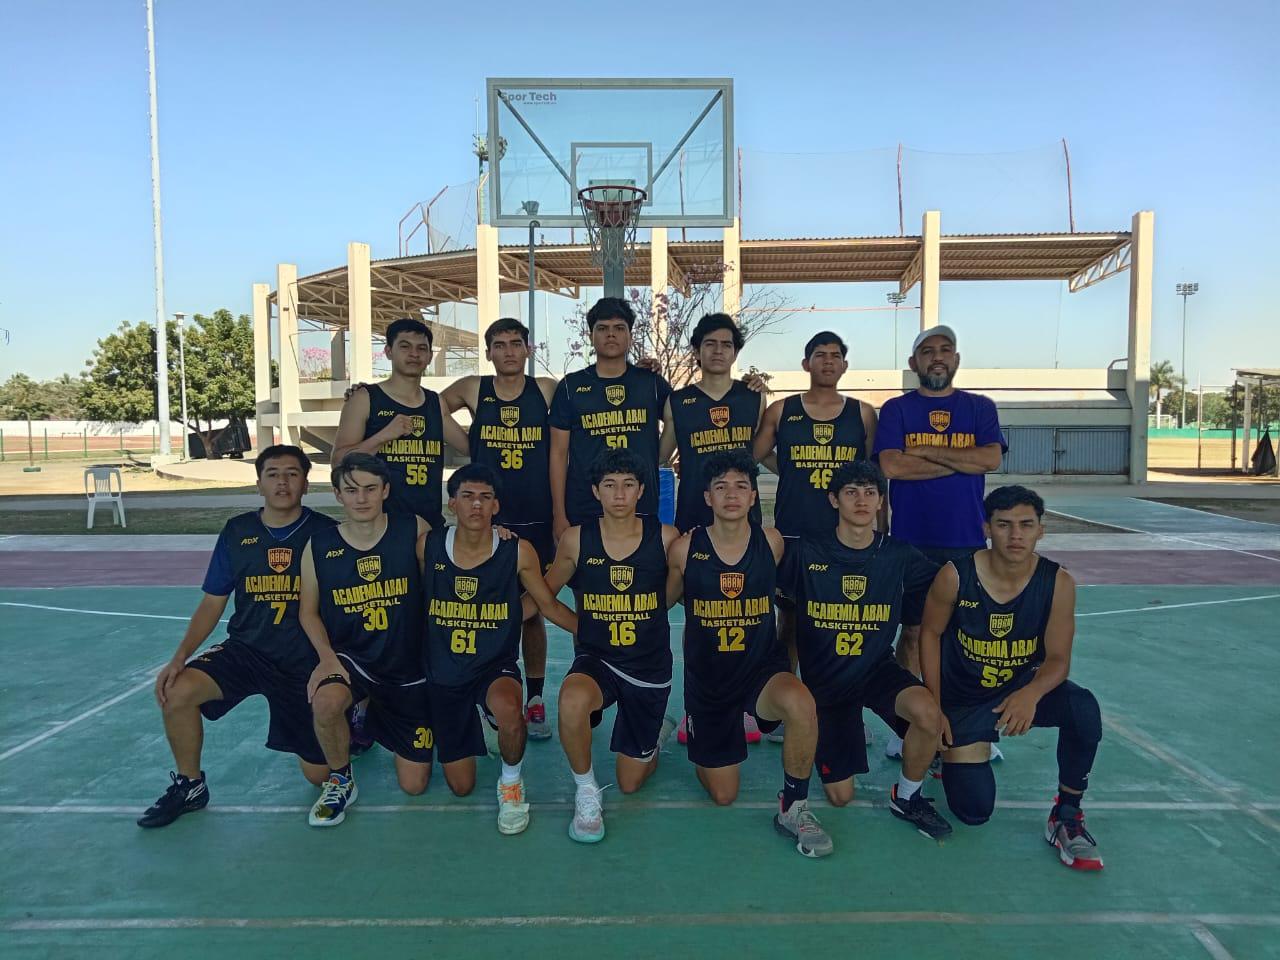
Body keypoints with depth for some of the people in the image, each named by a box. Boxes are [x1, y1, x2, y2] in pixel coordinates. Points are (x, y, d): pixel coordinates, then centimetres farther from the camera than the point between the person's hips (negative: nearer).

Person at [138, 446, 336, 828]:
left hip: (305, 662, -2)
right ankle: (189, 785, 2)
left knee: (319, 775, 0)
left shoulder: (327, 533, -8)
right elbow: (213, 602, 5)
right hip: (245, 649, 3)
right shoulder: (237, 531, 0)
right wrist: (180, 655, -7)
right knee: (176, 691, -26)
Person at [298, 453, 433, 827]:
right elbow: (308, 611, 2)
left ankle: (376, 719, 37)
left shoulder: (414, 531, -12)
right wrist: (327, 656, -14)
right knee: (325, 702, -38)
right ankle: (340, 781, -5)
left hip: (409, 668, 1)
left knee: (414, 785, 5)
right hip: (351, 658, 0)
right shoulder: (319, 546, -8)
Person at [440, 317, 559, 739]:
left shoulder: (548, 390, 1)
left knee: (532, 611, 10)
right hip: (486, 521, 0)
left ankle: (535, 702, 22)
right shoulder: (472, 390, 2)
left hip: (536, 521, 0)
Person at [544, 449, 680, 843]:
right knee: (572, 701, -38)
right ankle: (586, 793, -10)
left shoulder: (665, 537, -9)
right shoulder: (576, 540, -8)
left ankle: (658, 730, 46)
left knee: (630, 783, 10)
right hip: (596, 659, 0)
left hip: (650, 666, 1)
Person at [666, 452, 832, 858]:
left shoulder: (771, 542, -8)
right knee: (722, 796, 9)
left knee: (801, 705, -36)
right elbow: (663, 601, 7)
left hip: (763, 667, 0)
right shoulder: (685, 549, -11)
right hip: (706, 677, 0)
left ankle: (794, 809, -11)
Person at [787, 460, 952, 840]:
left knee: (929, 714, -33)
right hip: (824, 679, -1)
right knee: (840, 796, 3)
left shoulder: (898, 555, -6)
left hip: (878, 669, 1)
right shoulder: (808, 553, -11)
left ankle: (908, 797, -2)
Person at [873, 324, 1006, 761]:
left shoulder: (980, 408, 9)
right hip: (912, 539, -1)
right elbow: (891, 466, -11)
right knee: (914, 630, 4)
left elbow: (991, 458, -8)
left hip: (967, 539, 2)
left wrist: (926, 451, -9)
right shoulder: (896, 409, 4)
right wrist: (961, 461, -7)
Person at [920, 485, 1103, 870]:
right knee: (974, 810, -6)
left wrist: (1031, 694, -38)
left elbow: (1057, 659, -14)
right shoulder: (955, 576, -20)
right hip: (962, 702, -1)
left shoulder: (1058, 582, -16)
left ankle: (1066, 817, -9)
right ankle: (950, 750, 30)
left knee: (1083, 707, -31)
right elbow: (930, 633, -6)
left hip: (1020, 690, 1)